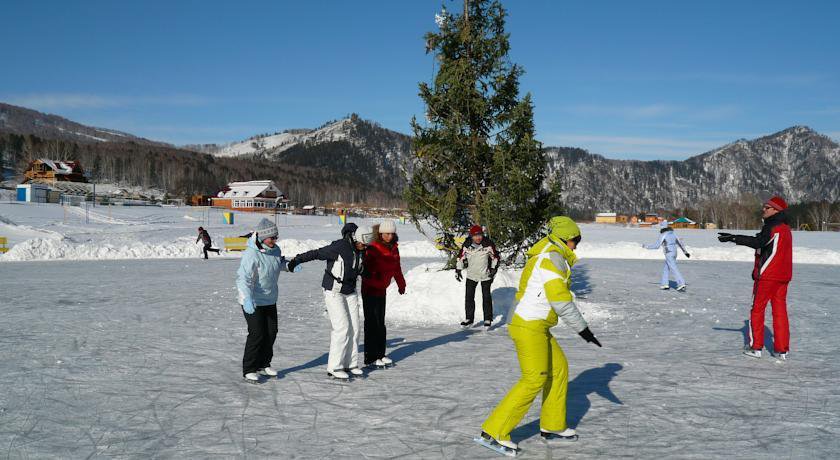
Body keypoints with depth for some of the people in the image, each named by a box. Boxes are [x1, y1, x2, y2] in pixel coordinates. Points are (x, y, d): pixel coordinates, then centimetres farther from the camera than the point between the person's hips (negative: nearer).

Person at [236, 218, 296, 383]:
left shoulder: (275, 249, -1)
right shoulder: (251, 255, -25)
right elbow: (243, 278, -34)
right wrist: (247, 298, -47)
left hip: (270, 301, 8)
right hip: (252, 302, -8)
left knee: (271, 332, 12)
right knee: (257, 334, -10)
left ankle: (263, 365, 29)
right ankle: (249, 370, 4)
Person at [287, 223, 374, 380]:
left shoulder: (360, 249, 0)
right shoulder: (339, 247, -23)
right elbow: (316, 253, -21)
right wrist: (296, 260, -24)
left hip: (351, 292, 7)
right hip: (334, 292, -7)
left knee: (354, 328, 5)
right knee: (342, 328, -11)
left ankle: (350, 364, 17)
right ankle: (334, 368, -2)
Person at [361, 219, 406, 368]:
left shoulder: (394, 248, 6)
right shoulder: (373, 248, -17)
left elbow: (397, 268, 20)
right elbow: (367, 268, -25)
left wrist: (401, 284, 28)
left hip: (382, 290, 8)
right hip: (370, 290, -7)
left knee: (380, 322, 15)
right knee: (372, 323, -3)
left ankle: (380, 354, 25)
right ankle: (370, 358, 4)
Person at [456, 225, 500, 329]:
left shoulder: (488, 244, -13)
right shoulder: (467, 245, -8)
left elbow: (495, 257, -2)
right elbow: (461, 256, 4)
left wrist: (493, 269, -7)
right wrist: (458, 270, 3)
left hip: (485, 275, -2)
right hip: (471, 275, 2)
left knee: (486, 297, 2)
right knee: (469, 297, 3)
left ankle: (488, 319, 12)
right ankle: (469, 319, 14)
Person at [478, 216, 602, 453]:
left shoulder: (545, 255, 17)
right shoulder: (552, 257, -14)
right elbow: (560, 299, -19)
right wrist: (582, 328, -13)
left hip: (536, 326, 10)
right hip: (529, 327, -10)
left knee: (559, 368, 16)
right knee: (534, 380, -8)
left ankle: (552, 426, 26)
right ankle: (494, 431, -3)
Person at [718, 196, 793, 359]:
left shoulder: (772, 226, -14)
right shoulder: (785, 228, 15)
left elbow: (759, 242, -31)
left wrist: (734, 238, -36)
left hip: (767, 275, -8)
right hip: (783, 276, 8)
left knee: (757, 309, 3)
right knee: (780, 310, 9)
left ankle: (756, 347, 6)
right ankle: (782, 349, 10)